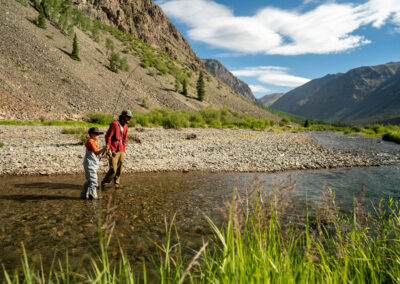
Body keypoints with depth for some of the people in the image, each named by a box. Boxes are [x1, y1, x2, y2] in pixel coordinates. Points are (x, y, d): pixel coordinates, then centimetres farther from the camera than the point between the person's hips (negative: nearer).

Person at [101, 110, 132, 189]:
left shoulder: (125, 126, 12)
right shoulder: (114, 124, -12)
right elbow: (107, 137, -14)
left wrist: (123, 151, 16)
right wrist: (109, 150, -17)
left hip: (120, 151, 7)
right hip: (113, 151, -7)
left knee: (119, 169, 7)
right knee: (113, 170, -10)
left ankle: (116, 184, 20)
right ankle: (104, 183, 11)